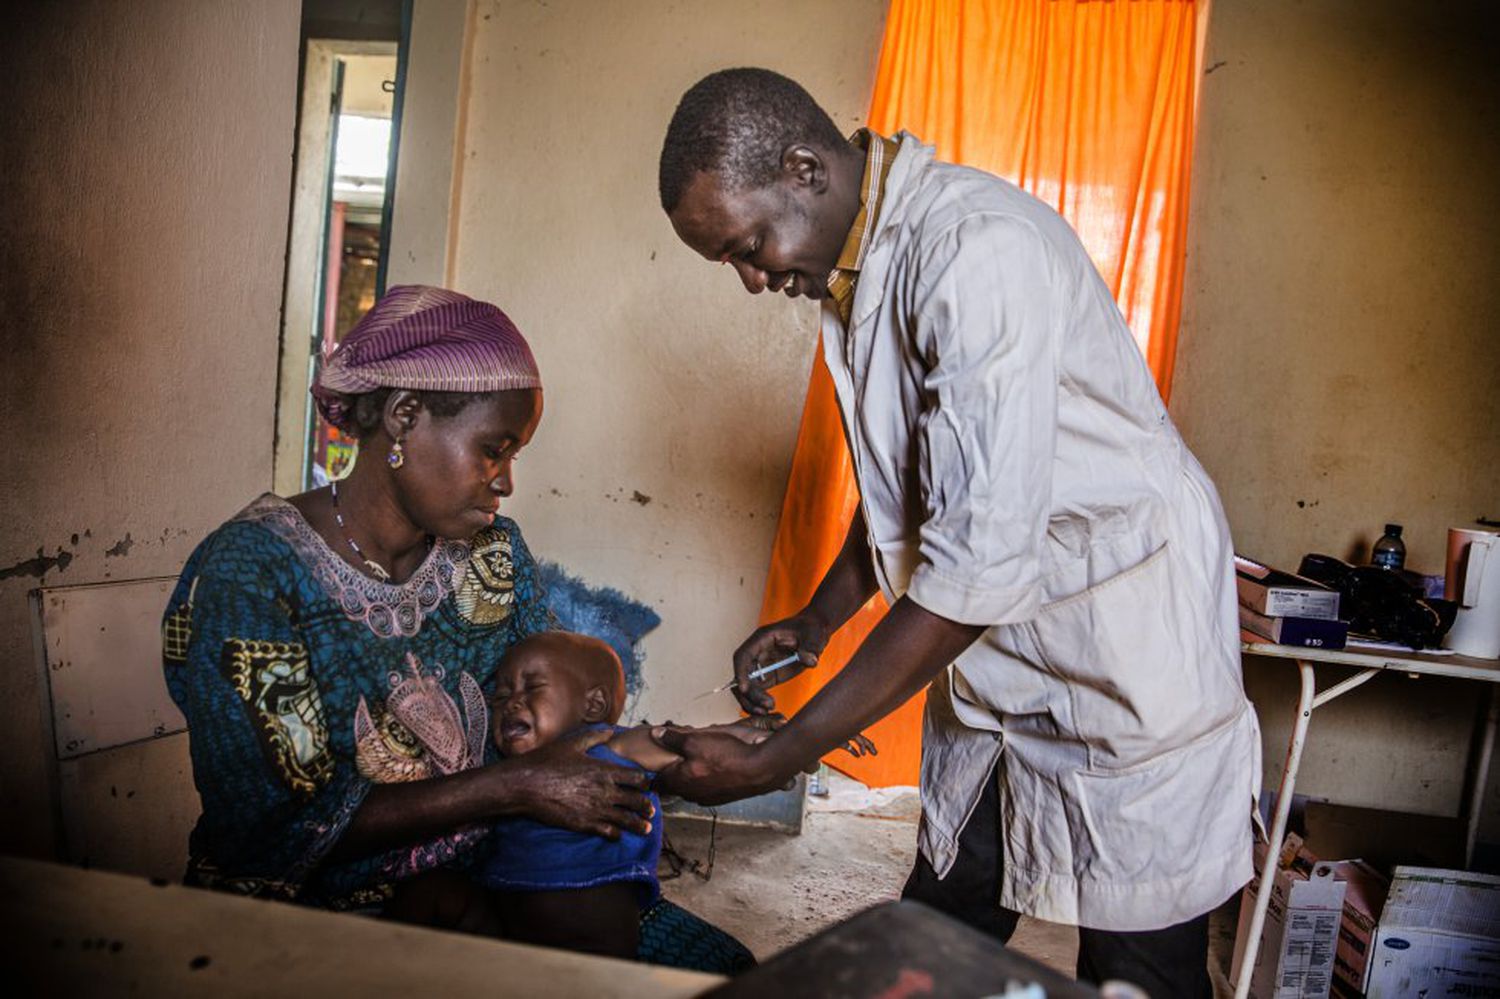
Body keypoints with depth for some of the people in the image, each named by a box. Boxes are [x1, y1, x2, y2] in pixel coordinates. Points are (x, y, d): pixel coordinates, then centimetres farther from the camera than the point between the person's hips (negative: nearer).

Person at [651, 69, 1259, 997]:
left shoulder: (979, 250, -26)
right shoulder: (858, 264, 4)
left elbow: (980, 563, -30)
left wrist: (773, 761, -25)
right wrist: (817, 621, 11)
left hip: (1125, 639, -8)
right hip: (995, 645, 8)